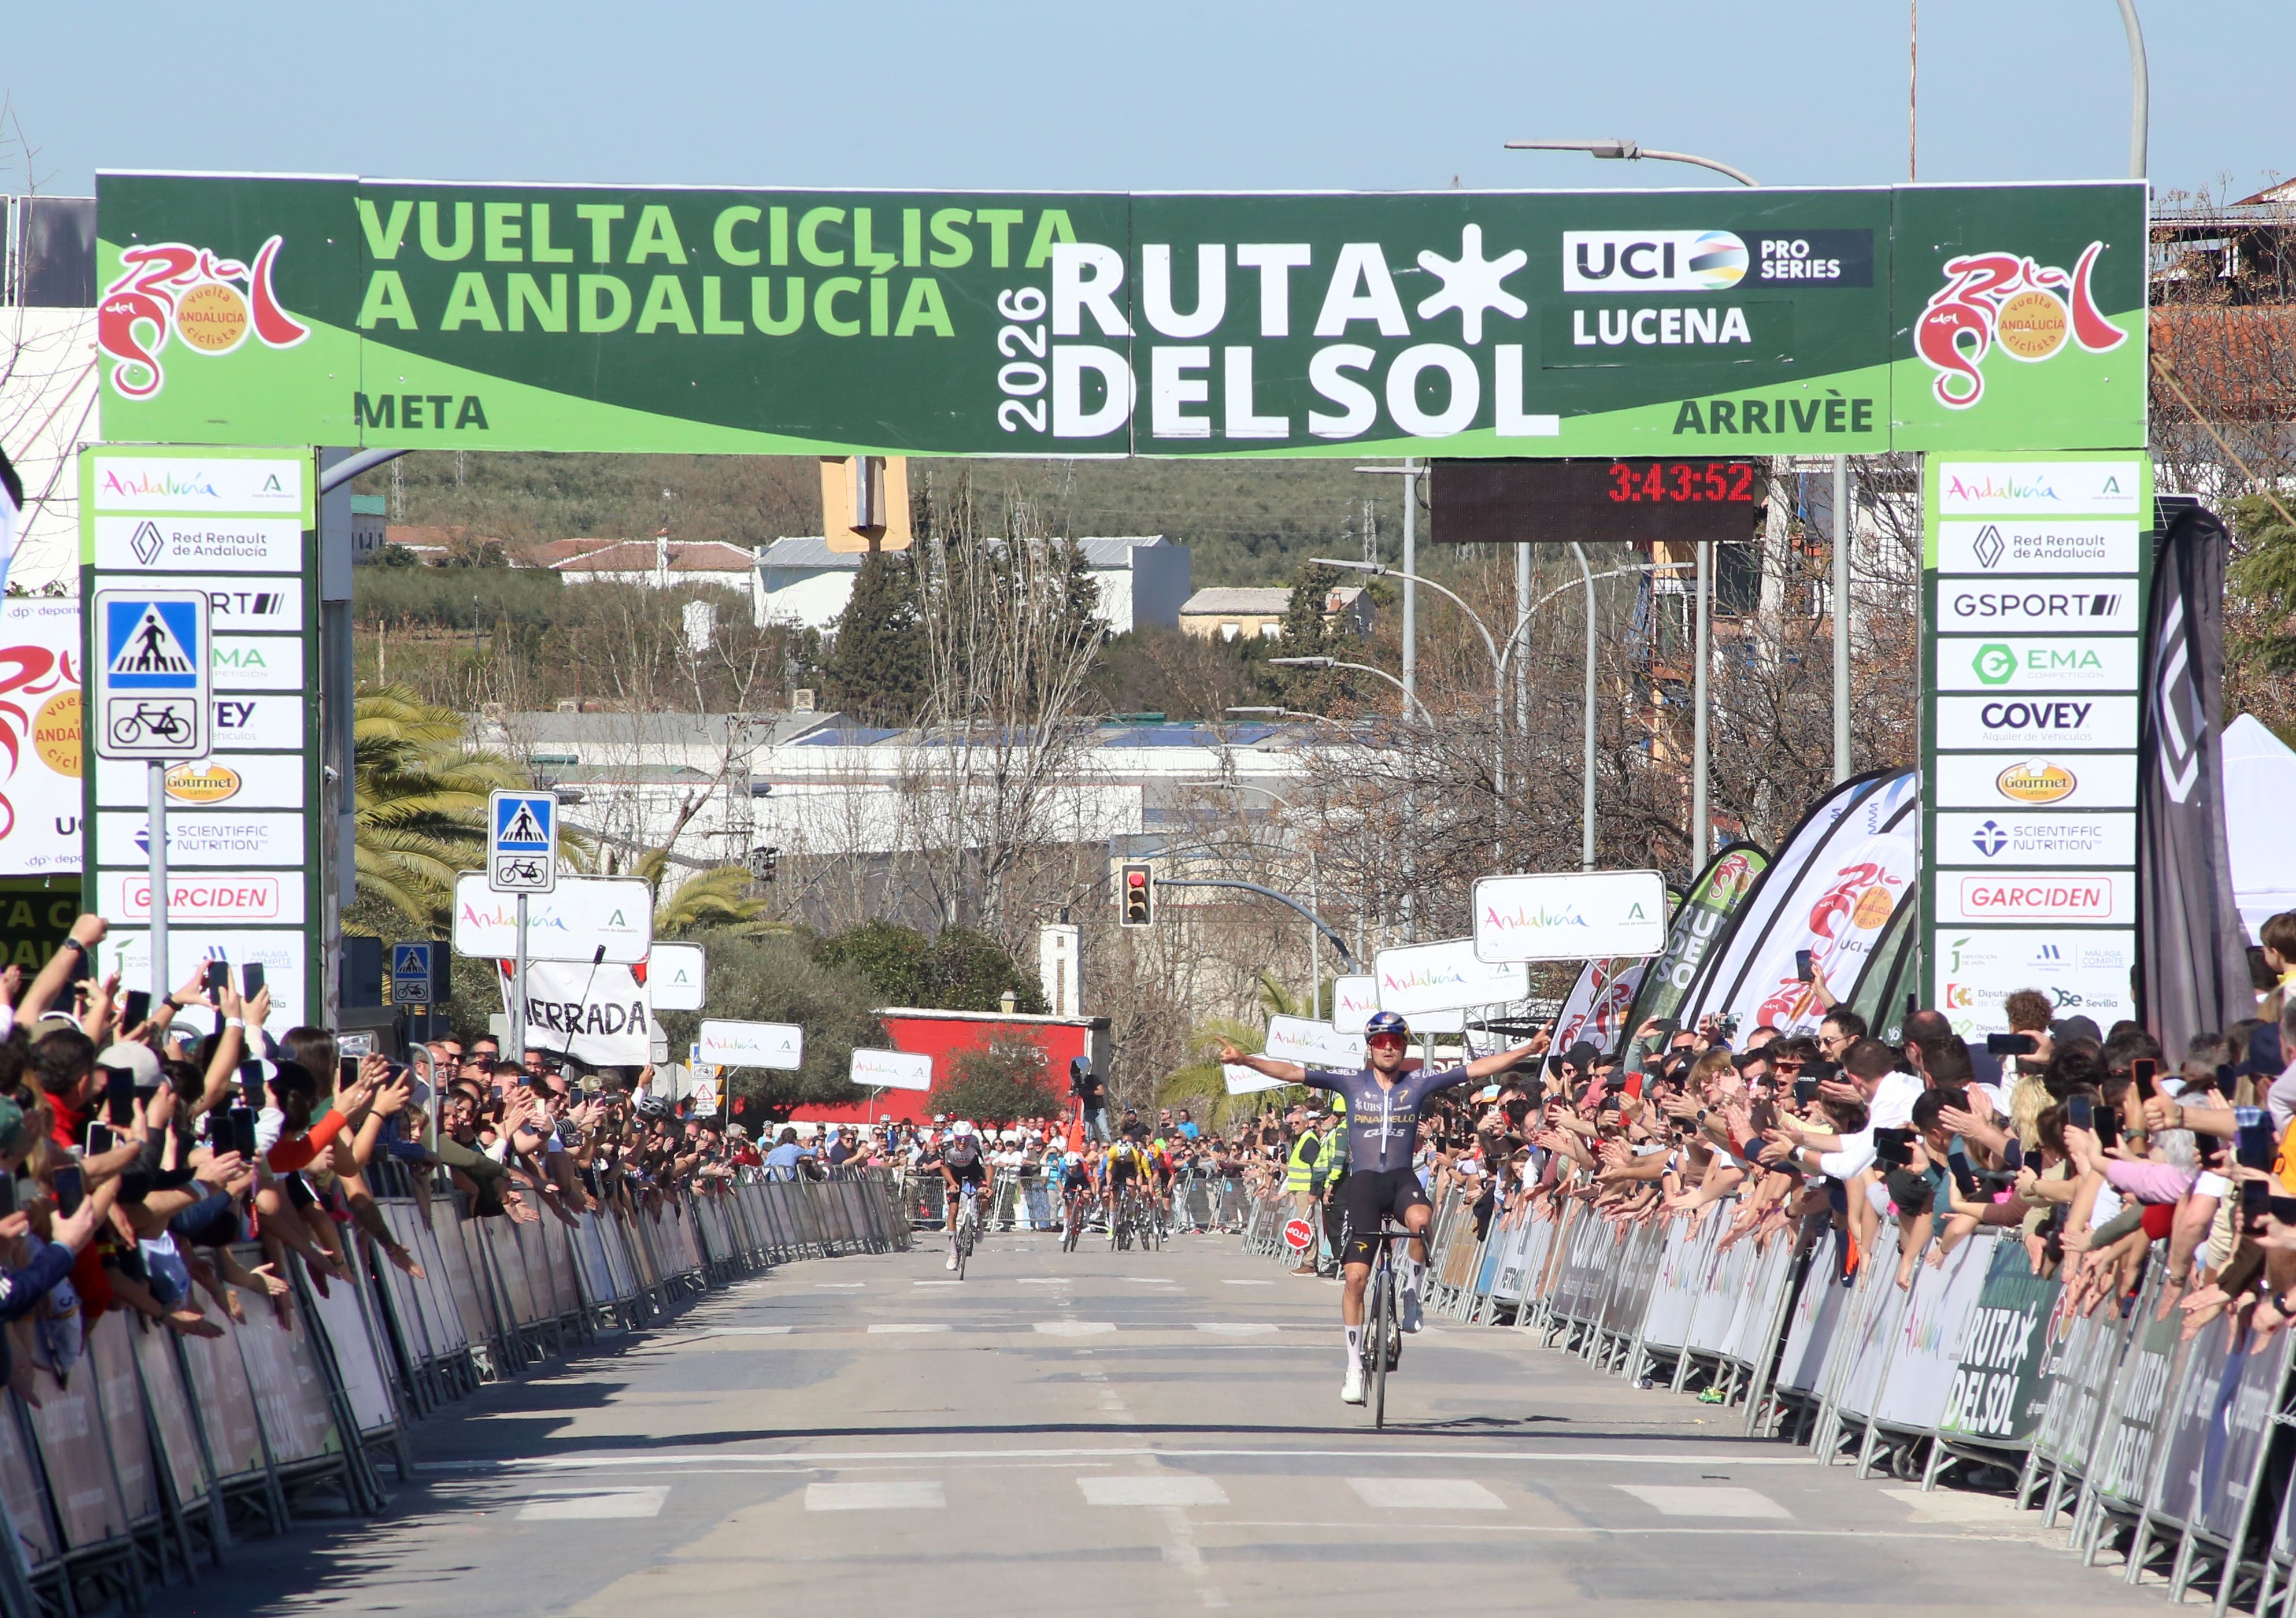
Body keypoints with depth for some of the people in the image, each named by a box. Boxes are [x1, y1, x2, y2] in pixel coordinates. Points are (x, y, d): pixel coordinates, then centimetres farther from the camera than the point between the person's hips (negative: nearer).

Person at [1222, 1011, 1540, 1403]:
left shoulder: (1419, 1083, 5)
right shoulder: (1351, 1084, 5)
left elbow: (1478, 1069, 2)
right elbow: (1292, 1073, -2)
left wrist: (1529, 1050, -6)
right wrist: (1245, 1060, -13)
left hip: (1402, 1178, 0)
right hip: (1363, 1180, 0)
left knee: (1421, 1220, -37)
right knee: (1357, 1275, -8)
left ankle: (1412, 1294, -10)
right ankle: (1354, 1368, 2)